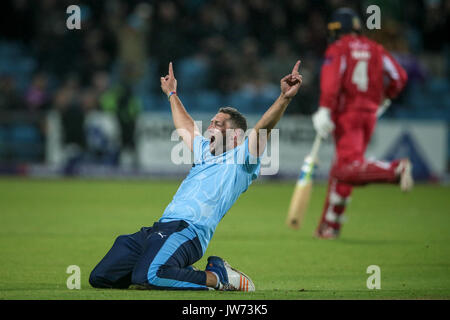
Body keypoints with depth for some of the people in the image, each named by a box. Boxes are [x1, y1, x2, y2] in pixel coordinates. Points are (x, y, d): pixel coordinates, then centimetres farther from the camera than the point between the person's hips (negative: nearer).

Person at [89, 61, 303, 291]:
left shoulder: (240, 159, 6)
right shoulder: (204, 152, 30)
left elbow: (263, 128, -8)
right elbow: (185, 126, 48)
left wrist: (285, 98, -22)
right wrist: (172, 94, 61)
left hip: (187, 231, -9)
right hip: (156, 229, 9)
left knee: (148, 278, -36)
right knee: (100, 277, -1)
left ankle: (216, 277, -9)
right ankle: (179, 272, 12)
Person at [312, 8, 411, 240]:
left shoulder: (337, 49, 0)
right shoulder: (375, 49, 14)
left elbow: (332, 79, -17)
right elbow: (399, 77, 10)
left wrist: (325, 110, -23)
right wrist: (384, 98, 27)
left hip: (347, 114, -6)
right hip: (370, 114, 6)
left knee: (351, 167, -19)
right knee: (342, 169, 14)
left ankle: (396, 169, -44)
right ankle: (330, 225, 17)